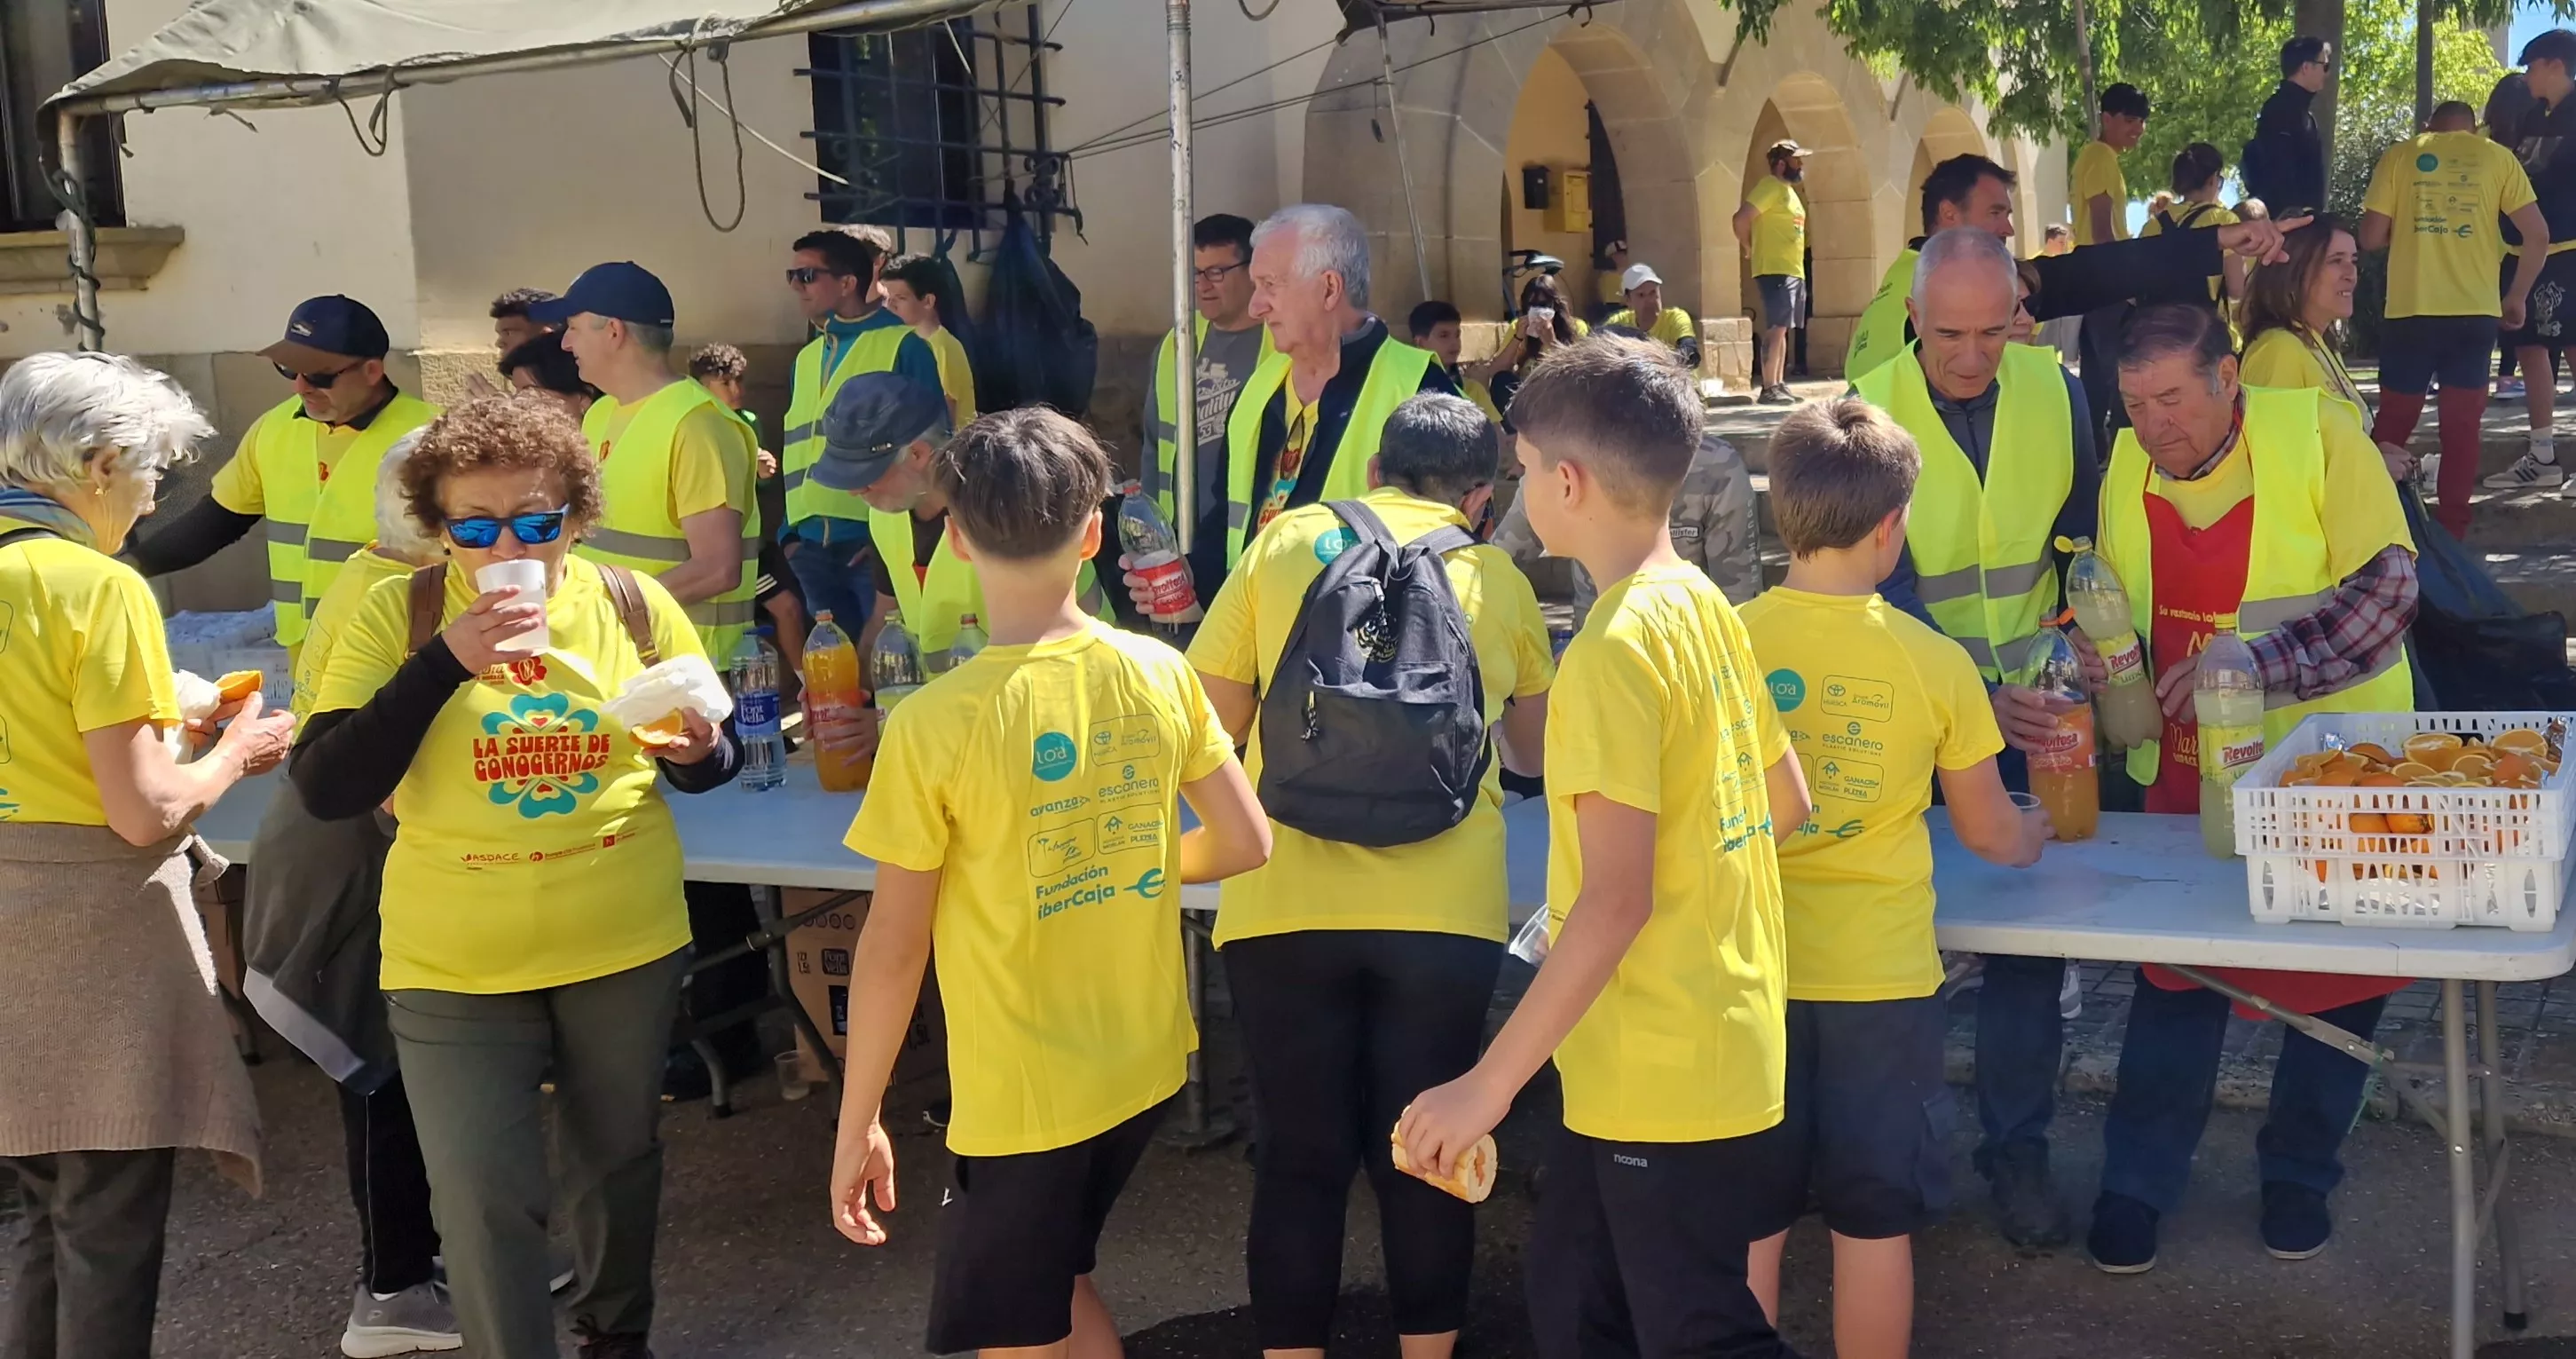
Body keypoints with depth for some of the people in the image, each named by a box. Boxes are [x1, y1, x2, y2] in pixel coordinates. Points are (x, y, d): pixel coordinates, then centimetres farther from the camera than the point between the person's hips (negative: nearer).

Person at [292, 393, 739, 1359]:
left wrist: (699, 751, -19)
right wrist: (445, 661, -25)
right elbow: (326, 793, -16)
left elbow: (708, 761, 6)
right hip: (455, 964, -2)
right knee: (481, 1197, 1)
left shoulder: (637, 605, -5)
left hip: (627, 945, 2)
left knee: (617, 1157, 20)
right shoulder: (396, 615, -10)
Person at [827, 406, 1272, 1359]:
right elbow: (1244, 845, 2)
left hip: (1023, 1099, -5)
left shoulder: (936, 724, -19)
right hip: (1146, 1067, 5)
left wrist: (858, 1121, -2)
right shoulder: (1162, 675, -6)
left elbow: (892, 947, -13)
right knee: (1054, 1282, 28)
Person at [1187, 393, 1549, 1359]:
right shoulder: (1499, 582, 10)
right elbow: (1533, 753, 24)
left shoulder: (1285, 542, 7)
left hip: (1284, 904, 0)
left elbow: (1210, 719, 8)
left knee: (1300, 1157, 11)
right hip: (1443, 913, 1)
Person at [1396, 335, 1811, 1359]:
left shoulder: (1615, 646, -21)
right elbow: (1786, 804, 15)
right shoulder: (1708, 609, 5)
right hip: (1714, 1045, 9)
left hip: (1665, 1076, -9)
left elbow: (1614, 901, -25)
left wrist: (1487, 1083, -21)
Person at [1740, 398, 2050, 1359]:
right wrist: (2031, 838, 26)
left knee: (1749, 1224, 13)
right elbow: (1986, 832, 3)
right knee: (1874, 1225, 14)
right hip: (1882, 979, -1)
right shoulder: (1935, 663, -9)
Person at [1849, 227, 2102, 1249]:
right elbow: (1883, 586, -22)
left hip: (2030, 703, 2)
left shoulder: (2055, 391, -4)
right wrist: (1976, 700, -33)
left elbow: (2091, 526, 11)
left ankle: (2017, 1148, 18)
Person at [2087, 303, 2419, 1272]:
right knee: (2175, 972, 7)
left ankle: (2297, 1176, 31)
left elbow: (2386, 589, -20)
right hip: (2193, 776, 2)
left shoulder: (2318, 435, -17)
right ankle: (2138, 1184, 20)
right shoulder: (2125, 470, -4)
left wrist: (2249, 665, -28)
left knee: (2340, 976, 11)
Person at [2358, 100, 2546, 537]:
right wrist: (2516, 297, 13)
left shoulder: (2400, 155, 6)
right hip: (2475, 310, 0)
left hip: (2411, 309, 0)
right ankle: (2452, 527, 6)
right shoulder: (2496, 156, 8)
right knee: (2462, 423, 7)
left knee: (2393, 420, 9)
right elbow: (2538, 234, 3)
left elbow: (2371, 237, 1)